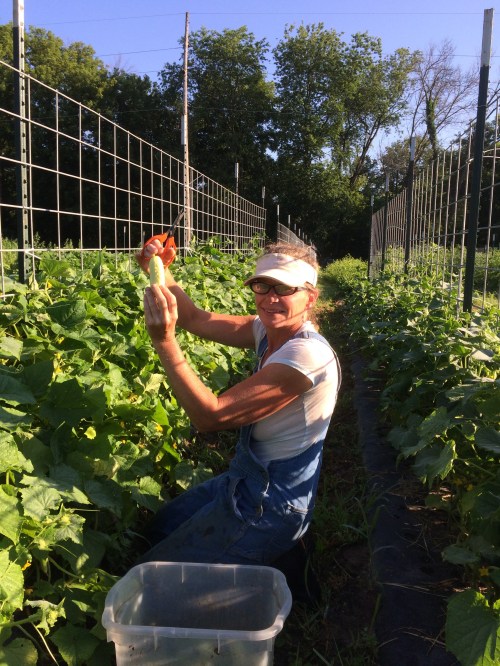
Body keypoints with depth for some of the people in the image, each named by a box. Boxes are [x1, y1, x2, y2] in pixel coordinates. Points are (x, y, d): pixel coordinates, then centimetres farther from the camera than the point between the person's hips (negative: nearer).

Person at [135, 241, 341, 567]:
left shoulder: (308, 354, -30)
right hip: (246, 481, 9)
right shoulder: (271, 331, -4)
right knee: (159, 528, 28)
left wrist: (164, 341, -34)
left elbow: (210, 415, -30)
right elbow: (196, 319, -1)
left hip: (268, 510, -9)